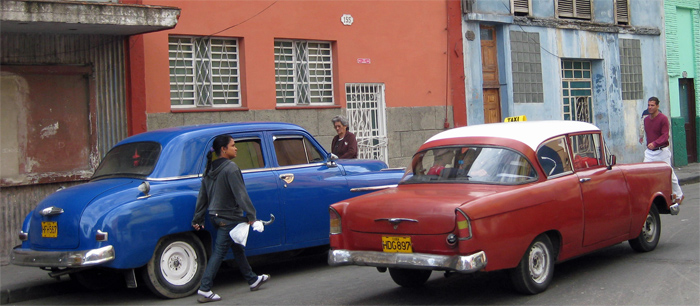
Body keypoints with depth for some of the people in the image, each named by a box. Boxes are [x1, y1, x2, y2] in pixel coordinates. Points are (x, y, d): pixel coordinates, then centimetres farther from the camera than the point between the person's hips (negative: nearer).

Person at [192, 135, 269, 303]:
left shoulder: (209, 170, 9)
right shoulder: (231, 168, -17)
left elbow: (202, 197, 12)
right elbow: (240, 194, -21)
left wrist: (198, 219, 16)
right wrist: (251, 215, -18)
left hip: (215, 216, 9)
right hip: (229, 218, -9)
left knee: (238, 248, 20)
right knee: (219, 252, -6)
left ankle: (253, 280, 33)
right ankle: (204, 290, -6)